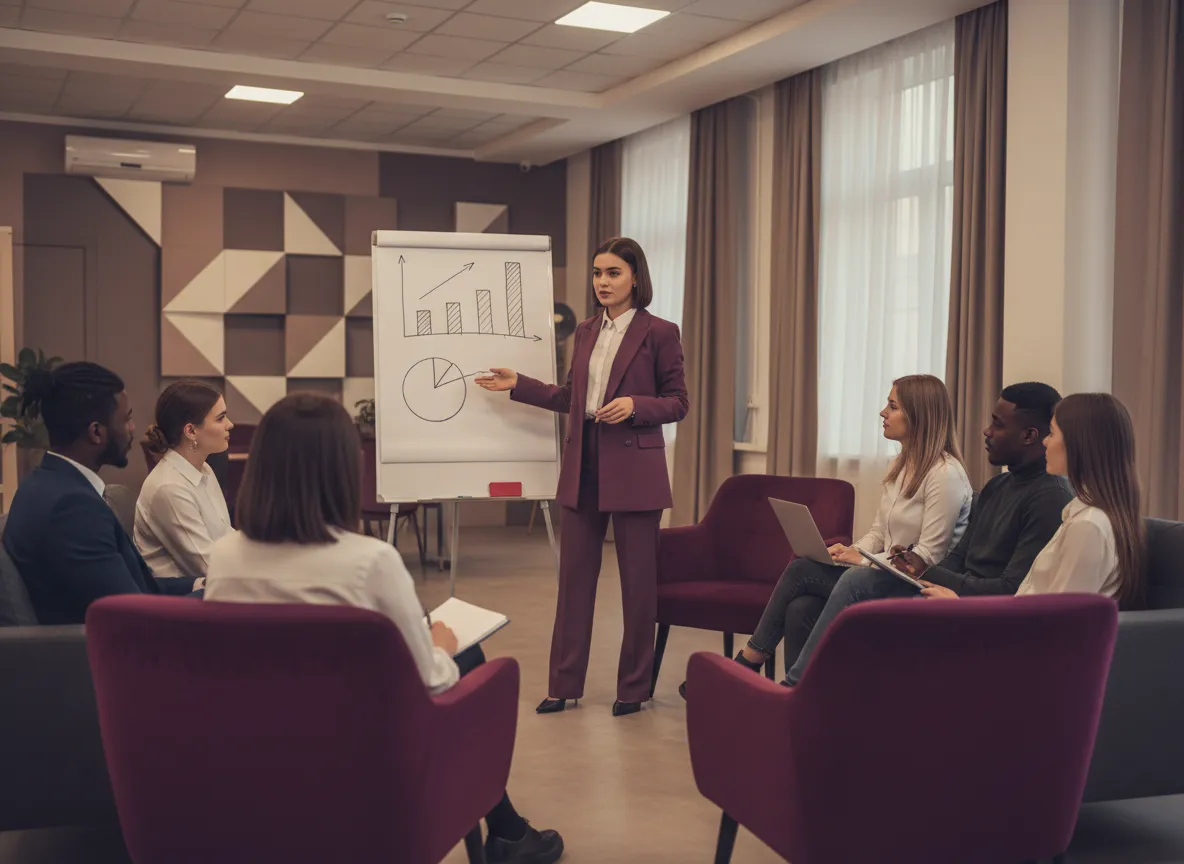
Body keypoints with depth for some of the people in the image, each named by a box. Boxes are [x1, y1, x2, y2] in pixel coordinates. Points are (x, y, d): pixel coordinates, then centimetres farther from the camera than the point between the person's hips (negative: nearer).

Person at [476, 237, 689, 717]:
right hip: (584, 465, 6)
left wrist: (634, 404, -20)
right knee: (574, 574, 8)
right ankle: (565, 684, 17)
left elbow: (678, 403, -4)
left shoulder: (659, 333, -6)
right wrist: (518, 385, 12)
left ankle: (634, 686, 17)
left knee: (638, 578, 4)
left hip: (633, 467, -5)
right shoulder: (585, 333, 11)